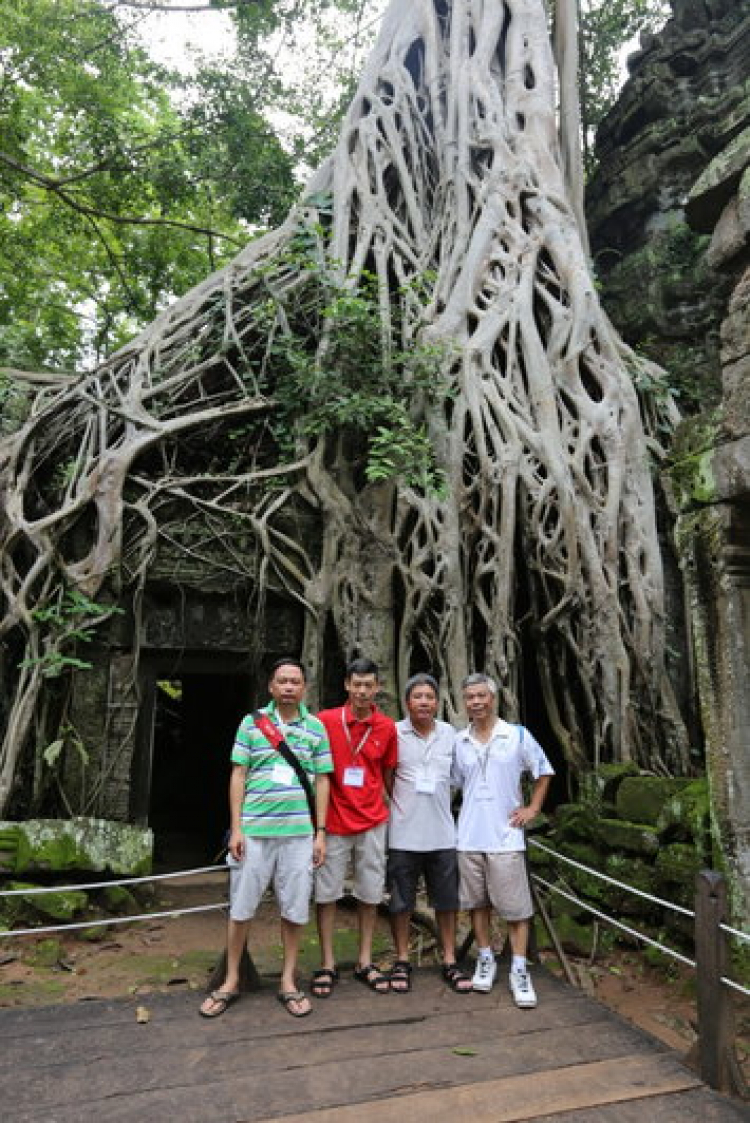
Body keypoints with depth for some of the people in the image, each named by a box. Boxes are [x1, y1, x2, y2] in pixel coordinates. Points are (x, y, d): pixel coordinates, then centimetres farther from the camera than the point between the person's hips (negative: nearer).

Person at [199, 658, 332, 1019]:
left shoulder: (316, 727, 4)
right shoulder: (251, 723, 1)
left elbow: (322, 781, 6)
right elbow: (238, 775, 2)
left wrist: (320, 833, 3)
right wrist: (236, 828, -3)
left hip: (299, 833, 1)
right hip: (253, 830, 0)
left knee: (295, 909, 8)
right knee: (240, 908, 9)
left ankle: (288, 981, 26)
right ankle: (231, 982, 27)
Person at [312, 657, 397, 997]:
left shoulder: (387, 727, -1)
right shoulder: (326, 720, -9)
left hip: (372, 822, 2)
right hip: (333, 820, -2)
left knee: (370, 893, 12)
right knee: (327, 892, 7)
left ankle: (365, 962, 28)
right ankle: (327, 964, 23)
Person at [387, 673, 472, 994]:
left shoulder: (450, 733, 2)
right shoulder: (393, 732, -8)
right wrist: (393, 802, -2)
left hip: (442, 833, 3)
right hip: (403, 833, -2)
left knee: (447, 900, 11)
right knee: (401, 900, 9)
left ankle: (449, 961, 26)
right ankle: (402, 962, 26)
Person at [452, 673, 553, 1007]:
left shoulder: (518, 735, -3)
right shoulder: (458, 742, 3)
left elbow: (543, 772, 7)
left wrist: (532, 808, 1)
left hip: (505, 837, -2)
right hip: (469, 838, 3)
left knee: (515, 905, 2)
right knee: (477, 902, 13)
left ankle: (519, 970, 15)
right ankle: (485, 960, 29)